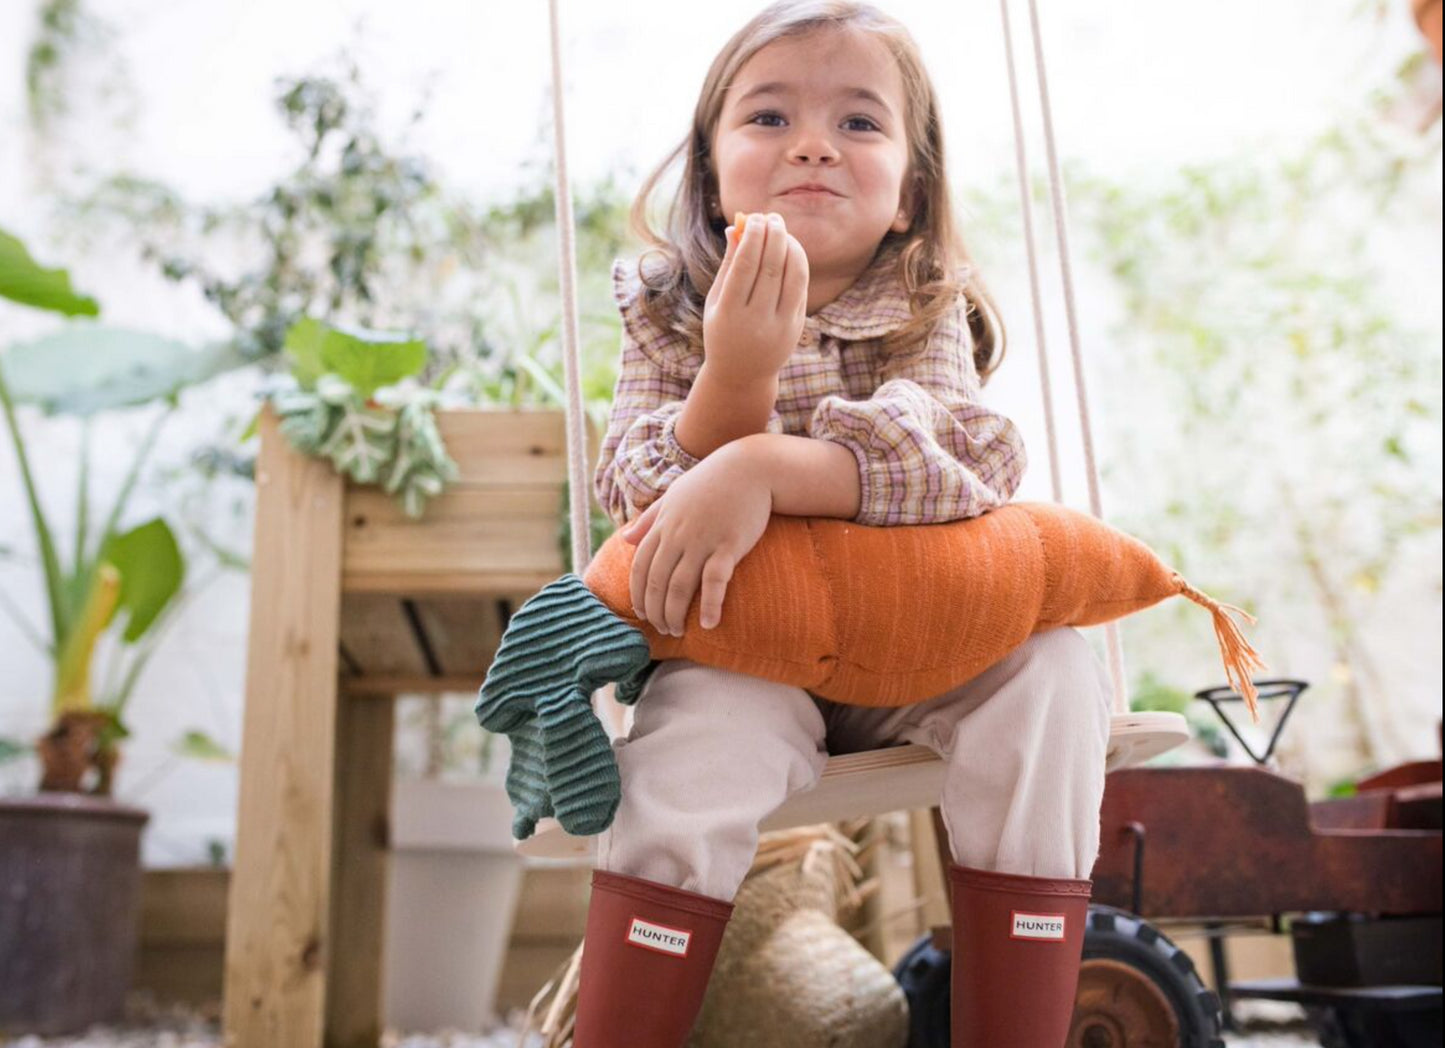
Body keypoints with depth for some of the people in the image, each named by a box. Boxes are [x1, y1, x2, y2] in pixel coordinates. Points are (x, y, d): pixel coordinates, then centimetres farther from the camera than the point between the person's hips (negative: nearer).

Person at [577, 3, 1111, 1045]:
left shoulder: (927, 311, -2)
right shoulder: (668, 314, -1)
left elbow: (962, 452, -24)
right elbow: (647, 506, -13)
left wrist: (763, 470, -38)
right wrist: (736, 376, -32)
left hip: (912, 646, 2)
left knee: (1049, 665, -24)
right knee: (708, 725, -33)